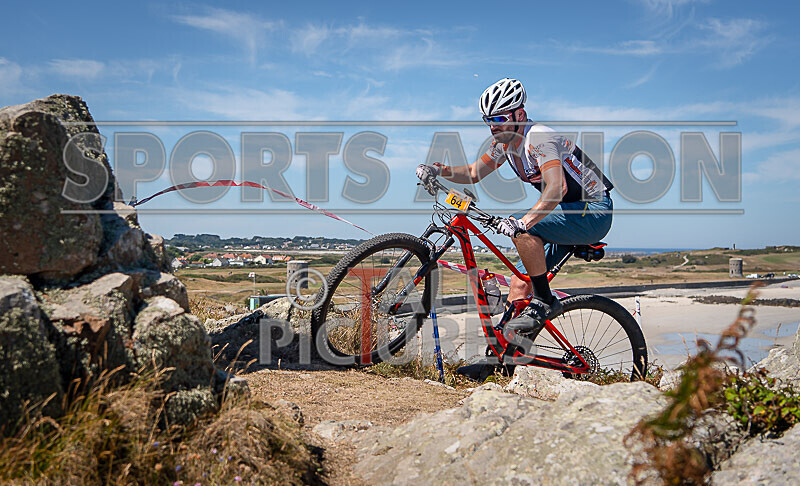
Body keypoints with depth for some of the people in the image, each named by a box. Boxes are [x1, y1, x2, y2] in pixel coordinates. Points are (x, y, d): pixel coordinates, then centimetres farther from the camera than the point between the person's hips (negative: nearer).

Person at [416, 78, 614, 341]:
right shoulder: (504, 142, 4)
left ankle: (545, 302, -17)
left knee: (522, 228, -31)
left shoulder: (538, 137, -24)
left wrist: (523, 221, -51)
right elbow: (473, 173, 11)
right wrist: (438, 170, -7)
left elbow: (557, 188, -38)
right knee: (519, 283, -1)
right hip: (569, 214, 9)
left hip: (594, 213, -9)